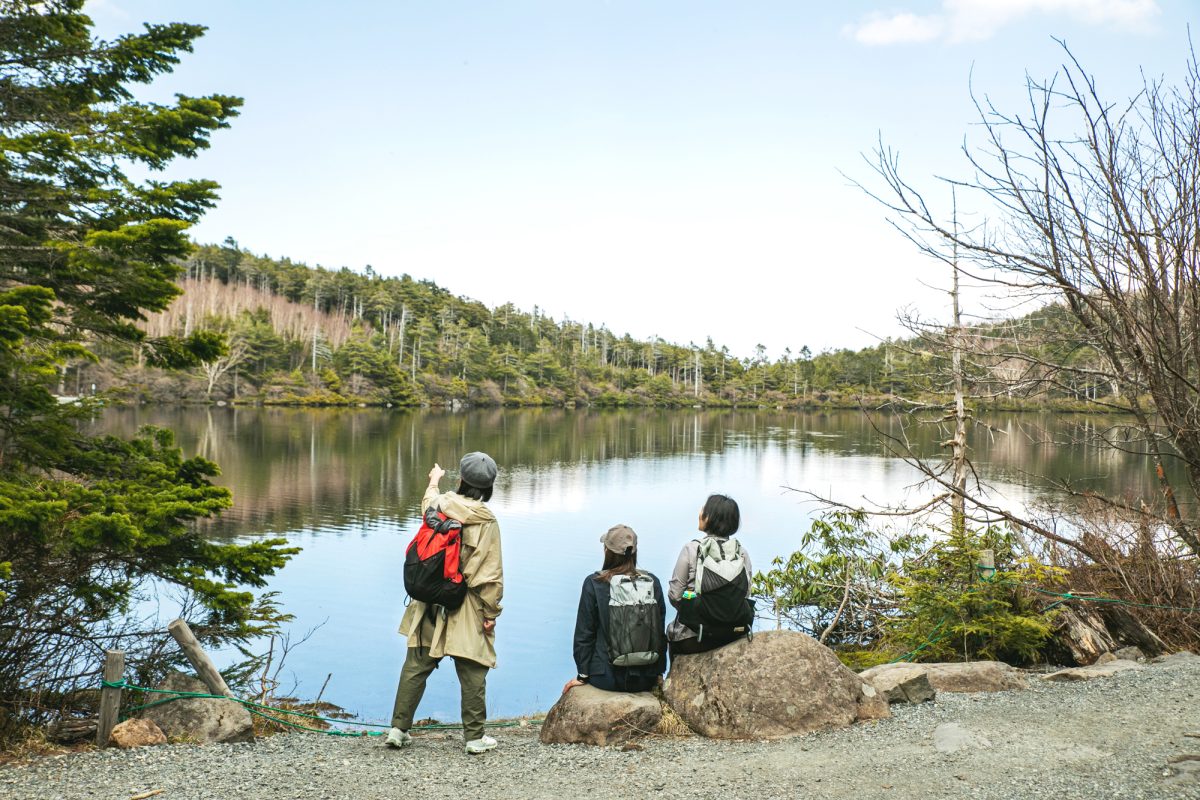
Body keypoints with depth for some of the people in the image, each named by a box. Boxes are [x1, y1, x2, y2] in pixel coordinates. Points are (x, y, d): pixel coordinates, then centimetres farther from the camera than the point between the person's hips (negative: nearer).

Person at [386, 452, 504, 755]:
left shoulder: (440, 504, -4)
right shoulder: (486, 521, -15)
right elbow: (491, 574, -15)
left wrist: (433, 482, 45)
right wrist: (491, 613, -5)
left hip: (432, 604, 4)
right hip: (467, 610, -4)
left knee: (416, 667, 14)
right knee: (472, 673, 7)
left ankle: (398, 728, 22)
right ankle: (475, 737, 15)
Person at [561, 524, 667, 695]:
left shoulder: (594, 583, -9)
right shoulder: (652, 583, 0)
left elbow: (584, 632, -4)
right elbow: (660, 631, 6)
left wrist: (582, 675, 5)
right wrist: (658, 672, 16)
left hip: (608, 679, -3)